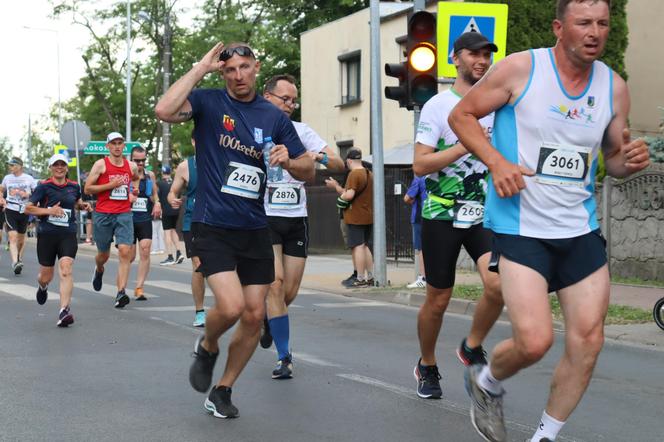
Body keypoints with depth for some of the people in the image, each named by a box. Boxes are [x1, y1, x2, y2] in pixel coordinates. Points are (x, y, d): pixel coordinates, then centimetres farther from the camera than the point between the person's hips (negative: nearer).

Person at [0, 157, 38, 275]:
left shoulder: (29, 179, -1)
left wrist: (27, 194, -15)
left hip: (24, 211, 0)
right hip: (10, 210, 0)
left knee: (21, 238, 13)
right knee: (13, 237, -16)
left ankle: (19, 258, 37)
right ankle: (15, 262, -27)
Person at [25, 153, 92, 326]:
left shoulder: (74, 187, 9)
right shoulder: (44, 187, -3)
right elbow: (28, 208, -4)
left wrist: (83, 206, 8)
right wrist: (48, 210, -17)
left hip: (68, 234, 1)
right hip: (47, 234, -1)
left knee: (66, 270, -20)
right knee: (46, 276, 10)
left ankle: (64, 311, -26)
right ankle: (42, 286, 49)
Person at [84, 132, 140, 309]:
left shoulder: (131, 166, 9)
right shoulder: (101, 164, -3)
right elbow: (87, 189, -5)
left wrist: (135, 188, 12)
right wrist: (110, 185, -14)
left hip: (124, 214, 2)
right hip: (103, 214, -2)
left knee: (125, 251, -15)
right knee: (104, 254, 11)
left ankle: (121, 292, -18)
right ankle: (99, 271, 48)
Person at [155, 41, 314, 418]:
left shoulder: (274, 117, 7)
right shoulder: (209, 102, -3)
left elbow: (308, 171, 11)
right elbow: (165, 111, -24)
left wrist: (288, 161, -12)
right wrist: (201, 68, -17)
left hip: (255, 230, 4)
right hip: (213, 227, -4)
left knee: (254, 316, 4)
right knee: (231, 307, -20)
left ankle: (222, 391, 22)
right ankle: (207, 347, 15)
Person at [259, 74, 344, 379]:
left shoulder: (302, 131, 8)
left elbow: (339, 165, 4)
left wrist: (321, 157, -18)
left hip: (297, 219, 4)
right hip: (264, 217, -3)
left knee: (291, 291, 6)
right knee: (275, 283, -15)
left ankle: (268, 319, 39)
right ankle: (284, 357, -8)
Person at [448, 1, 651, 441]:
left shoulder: (615, 87, 4)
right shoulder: (520, 68, -9)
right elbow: (461, 115, 0)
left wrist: (630, 160, -8)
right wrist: (497, 162, -16)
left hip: (581, 228, 5)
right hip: (520, 227, -5)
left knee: (588, 341, 2)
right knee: (534, 341, -14)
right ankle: (486, 382, 21)